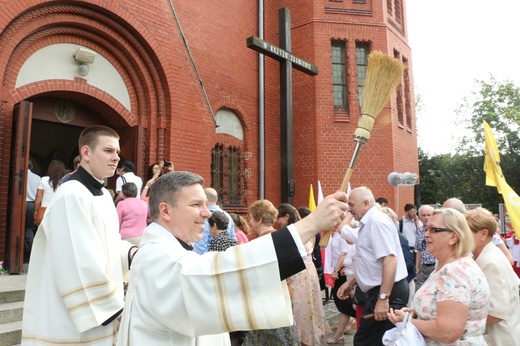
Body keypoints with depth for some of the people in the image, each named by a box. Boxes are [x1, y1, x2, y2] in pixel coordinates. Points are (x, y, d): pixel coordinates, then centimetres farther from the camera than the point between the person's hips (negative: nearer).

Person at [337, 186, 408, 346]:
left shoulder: (377, 221, -16)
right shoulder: (369, 223, 16)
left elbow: (390, 261, -26)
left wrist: (383, 298, -28)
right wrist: (350, 282, 19)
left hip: (388, 292, -10)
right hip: (379, 291, 10)